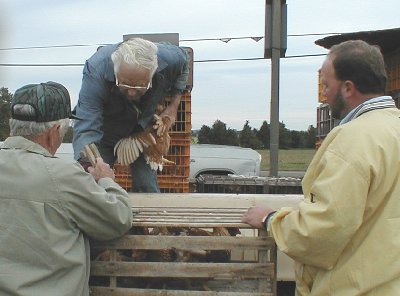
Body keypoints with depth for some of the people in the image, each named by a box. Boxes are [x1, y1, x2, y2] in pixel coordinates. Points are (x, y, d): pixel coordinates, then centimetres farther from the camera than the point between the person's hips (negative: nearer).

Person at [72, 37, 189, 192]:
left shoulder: (170, 59, -30)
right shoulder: (96, 71, -40)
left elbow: (183, 64, -2)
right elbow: (86, 129, -46)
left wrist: (174, 106, -9)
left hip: (142, 130, 2)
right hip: (104, 132, -2)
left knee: (148, 188, 3)